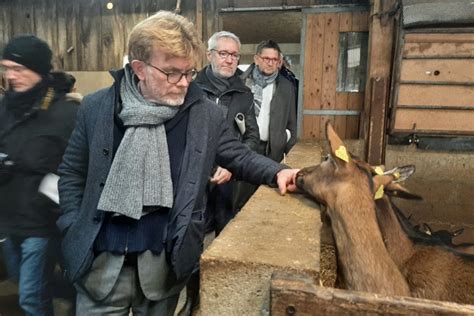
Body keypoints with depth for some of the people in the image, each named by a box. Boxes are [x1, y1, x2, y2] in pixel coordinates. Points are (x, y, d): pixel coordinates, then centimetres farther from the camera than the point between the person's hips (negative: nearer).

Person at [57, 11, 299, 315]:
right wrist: (75, 230, 1)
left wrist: (277, 171, -11)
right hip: (103, 259, 1)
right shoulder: (97, 107, -4)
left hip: (166, 260, 1)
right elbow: (73, 173, 6)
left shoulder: (206, 113, -6)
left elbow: (239, 155, 6)